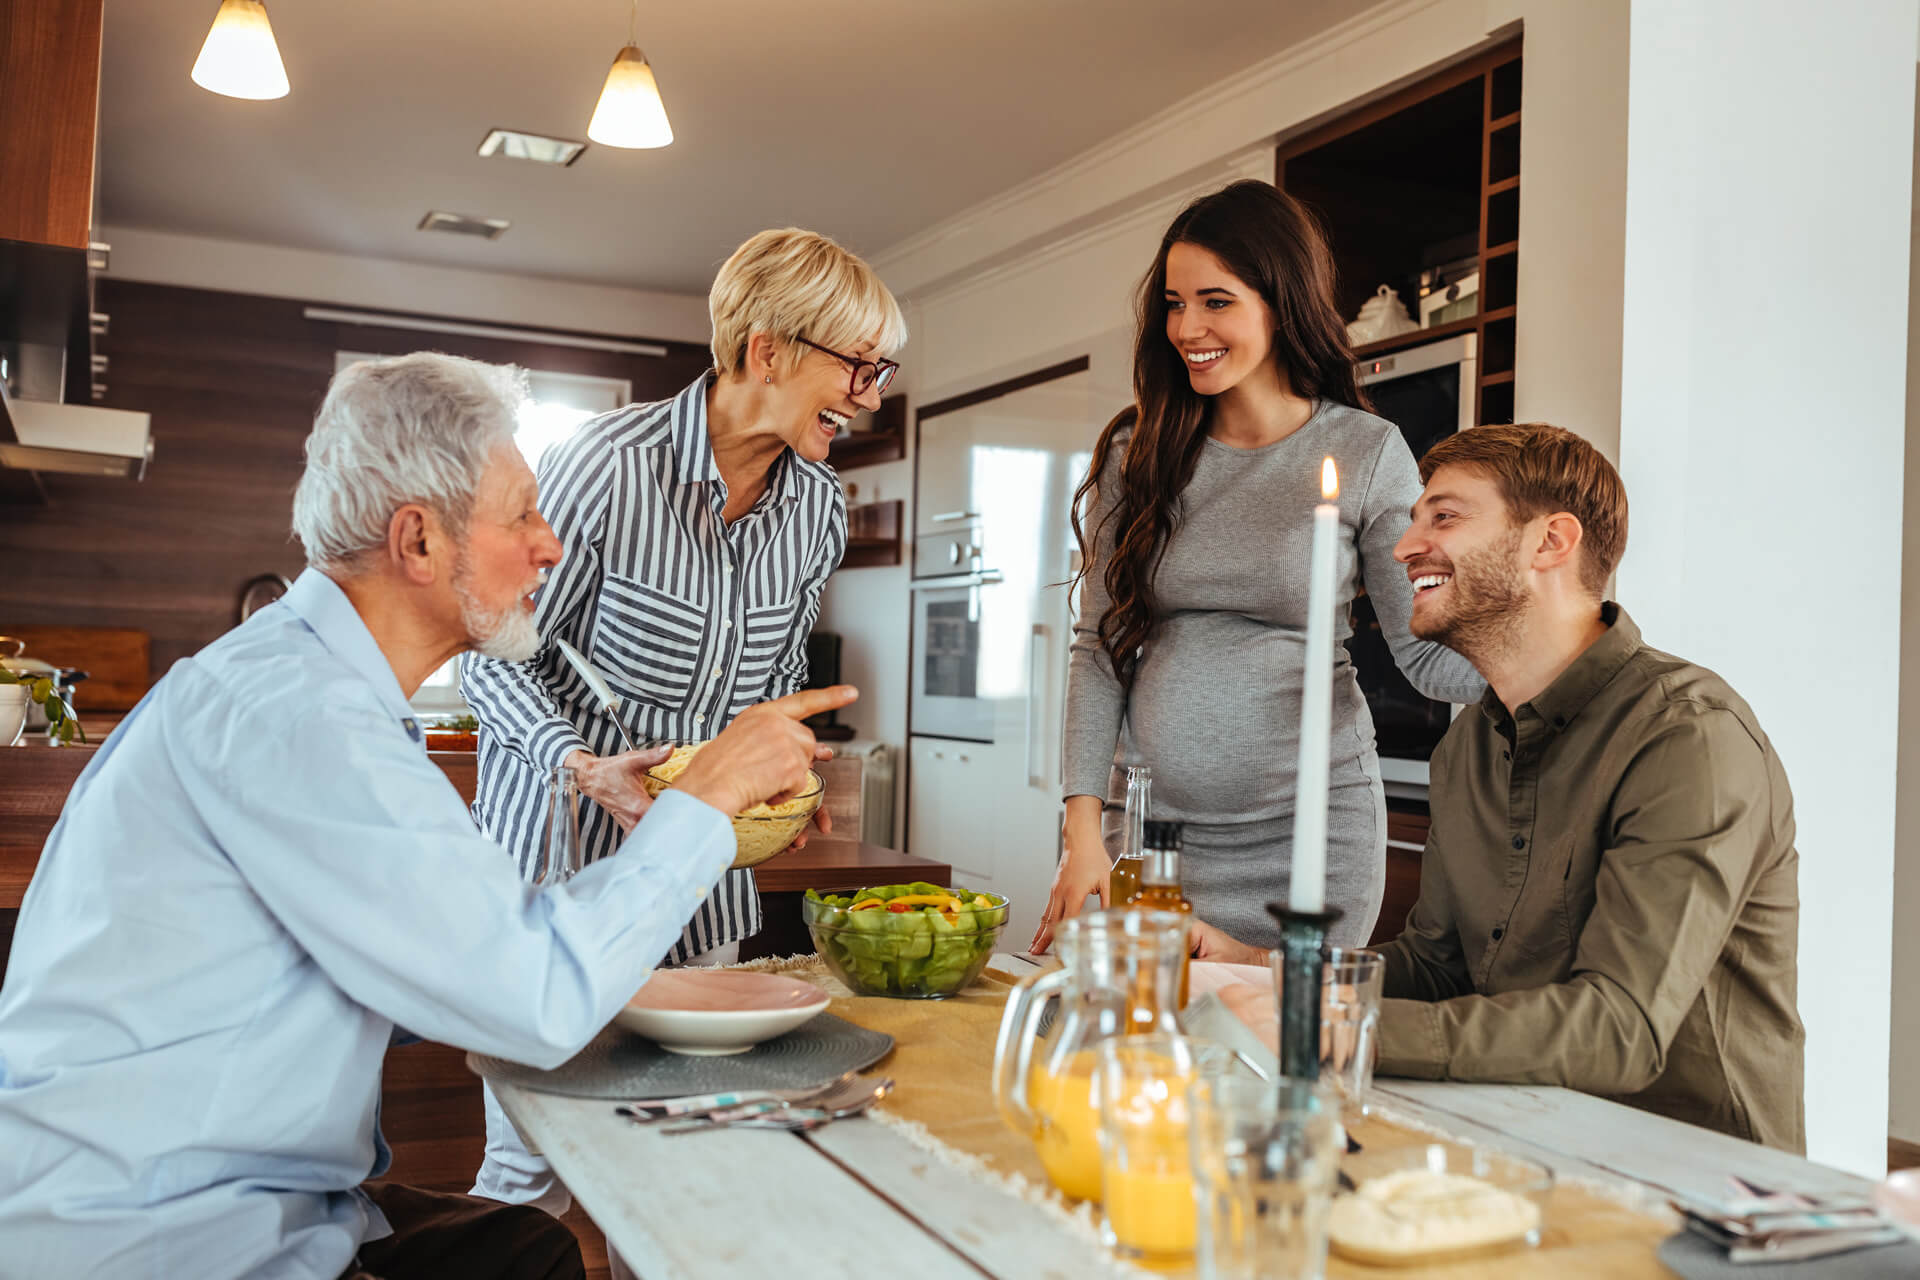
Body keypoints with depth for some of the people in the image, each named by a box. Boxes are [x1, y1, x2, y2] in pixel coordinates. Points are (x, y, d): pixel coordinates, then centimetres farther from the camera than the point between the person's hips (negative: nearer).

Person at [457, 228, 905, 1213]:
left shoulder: (818, 506, 1)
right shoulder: (606, 465, -18)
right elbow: (495, 657, -10)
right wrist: (589, 766, -24)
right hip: (560, 850, -5)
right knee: (534, 1163, 2)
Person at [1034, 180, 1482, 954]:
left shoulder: (1367, 453, -1)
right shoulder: (1138, 454, 4)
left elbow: (1427, 651, -1)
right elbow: (1099, 647, 3)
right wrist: (1083, 832, -3)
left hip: (1305, 832, -1)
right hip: (1148, 819, 2)